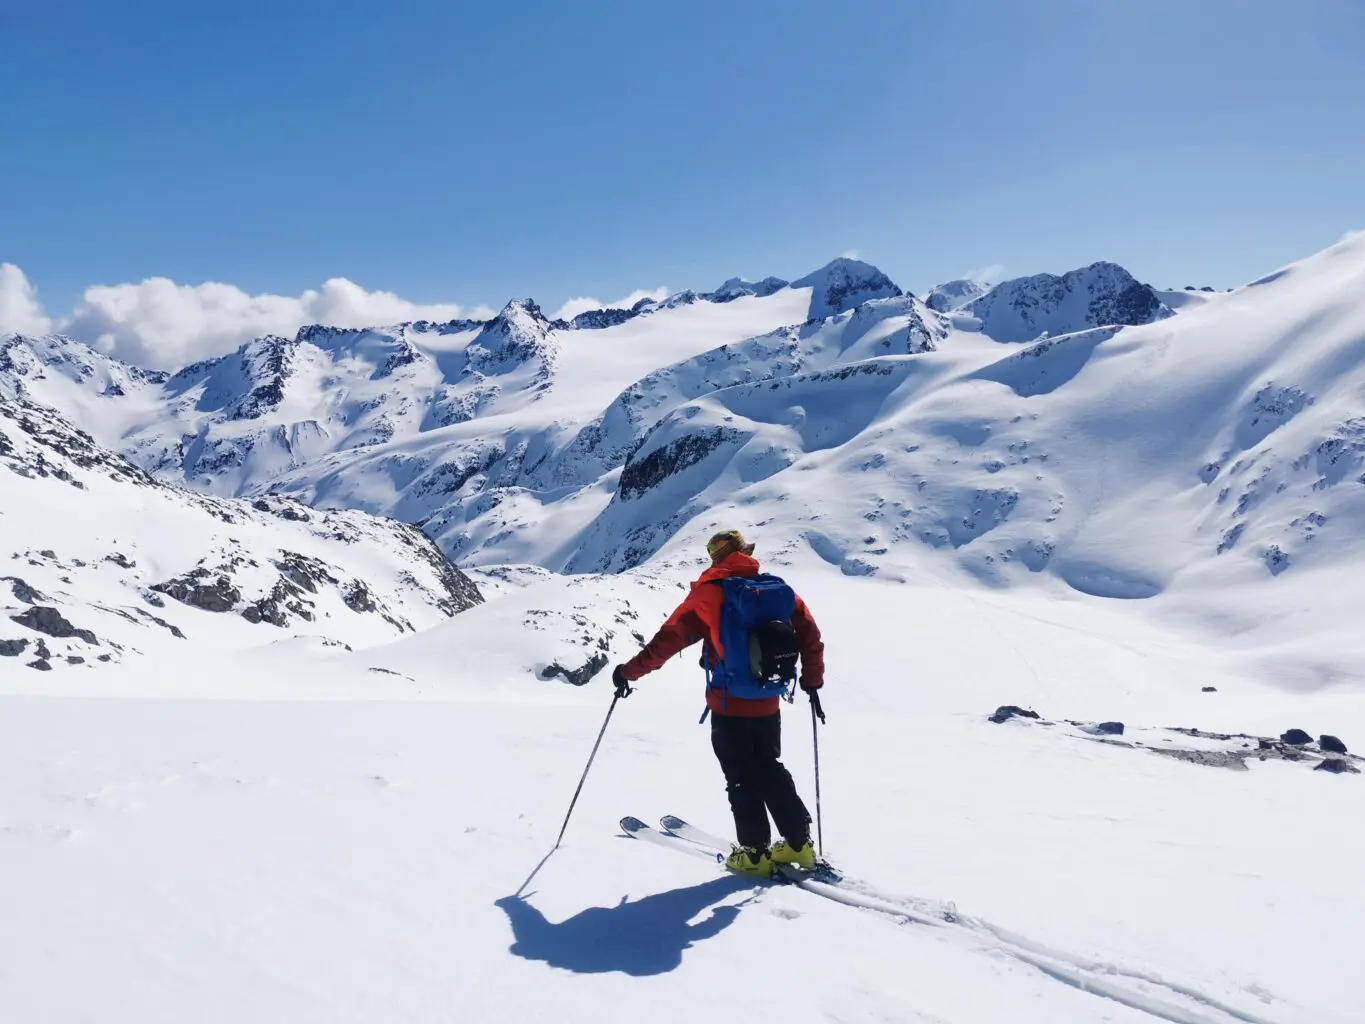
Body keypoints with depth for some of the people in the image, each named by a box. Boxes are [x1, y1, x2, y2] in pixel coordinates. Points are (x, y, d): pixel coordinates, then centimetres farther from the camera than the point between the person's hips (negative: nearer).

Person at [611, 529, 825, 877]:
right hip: (769, 704, 5)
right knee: (771, 771, 20)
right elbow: (810, 633, 7)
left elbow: (670, 637, -13)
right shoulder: (776, 589, 4)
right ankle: (799, 844, 22)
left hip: (729, 706, -4)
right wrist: (812, 679, 19)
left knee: (742, 779, 8)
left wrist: (629, 671, -6)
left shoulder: (709, 592, -9)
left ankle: (755, 853, 12)